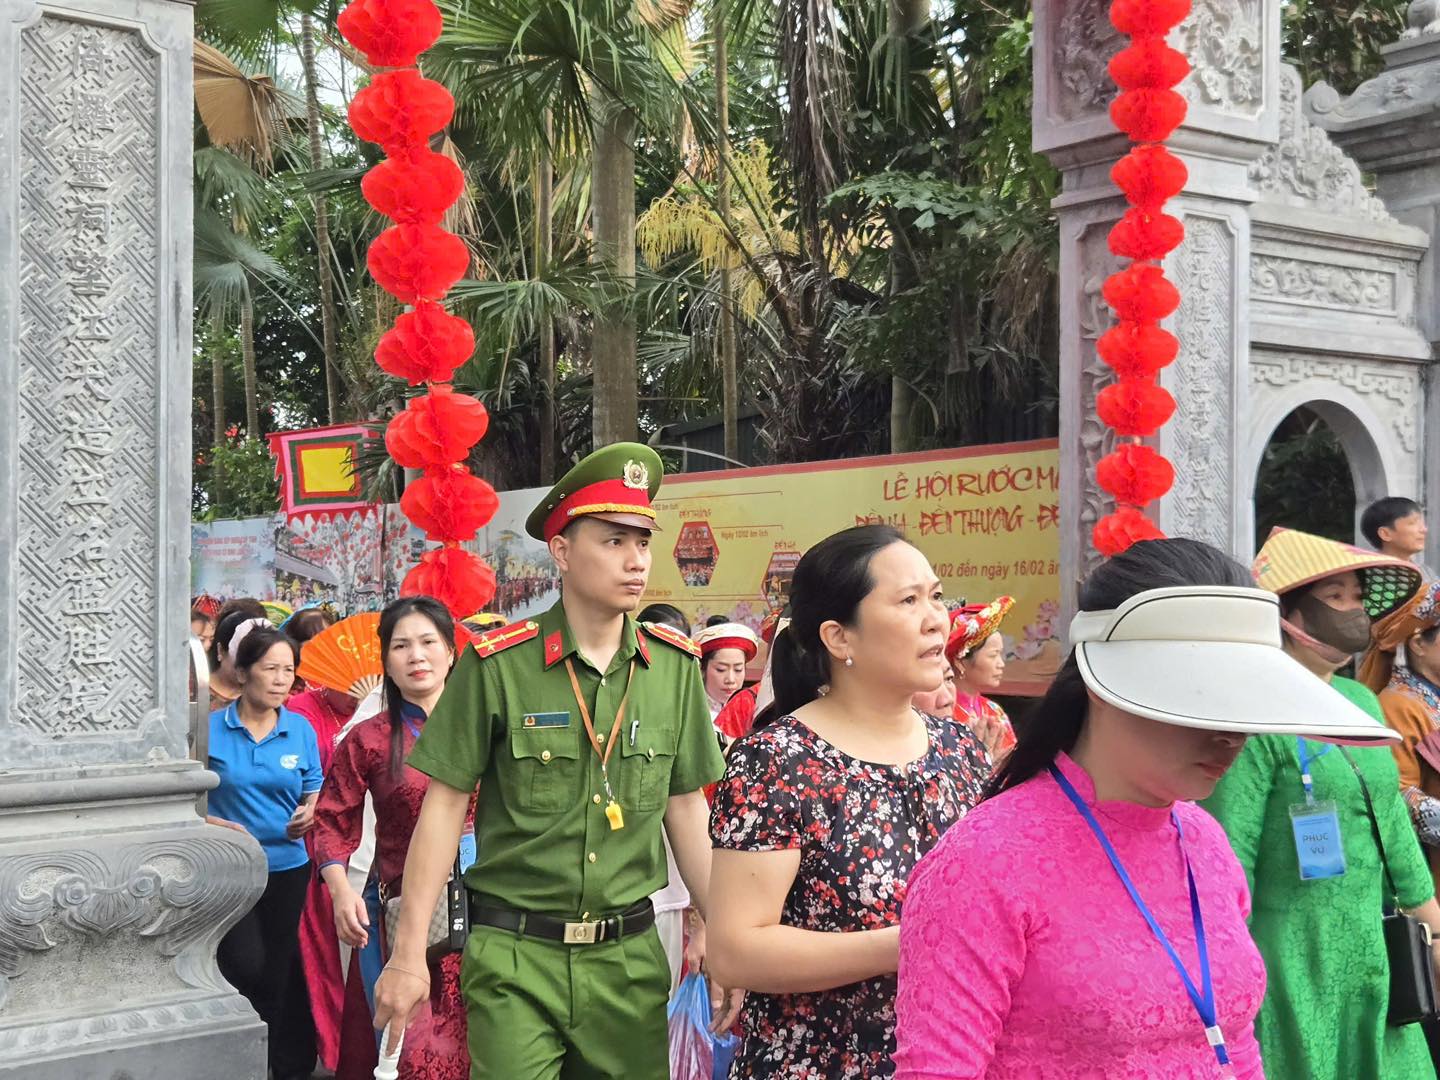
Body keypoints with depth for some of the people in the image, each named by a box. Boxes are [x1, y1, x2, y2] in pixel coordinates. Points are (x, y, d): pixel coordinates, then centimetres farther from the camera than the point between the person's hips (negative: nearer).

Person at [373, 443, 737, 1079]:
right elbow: (445, 806, -5)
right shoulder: (497, 664, -9)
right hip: (514, 957, -3)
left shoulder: (674, 666, 2)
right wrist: (408, 955, -6)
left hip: (630, 954, 4)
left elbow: (686, 811, 9)